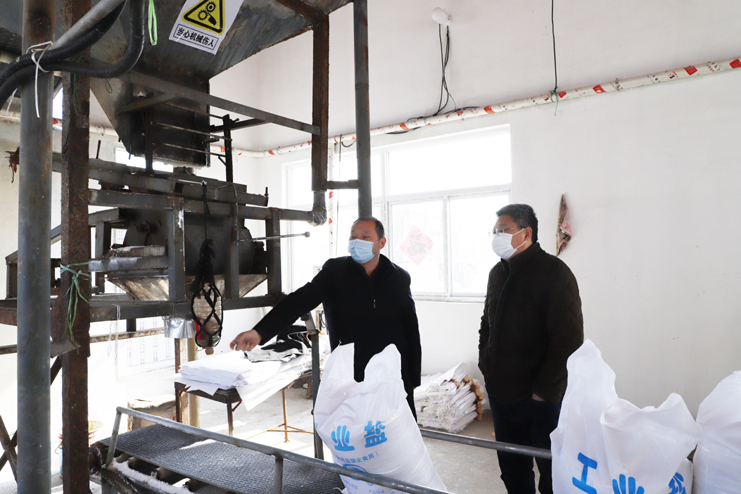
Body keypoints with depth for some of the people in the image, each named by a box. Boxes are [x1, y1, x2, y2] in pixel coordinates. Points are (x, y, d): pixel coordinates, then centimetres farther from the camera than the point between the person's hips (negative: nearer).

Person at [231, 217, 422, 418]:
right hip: (350, 378, -1)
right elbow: (300, 301, -15)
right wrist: (259, 332, -29)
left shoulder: (400, 278, 3)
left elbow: (412, 332, 8)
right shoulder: (335, 271, -2)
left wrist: (413, 378, 6)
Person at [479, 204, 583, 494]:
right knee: (512, 469, 18)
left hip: (540, 398, -6)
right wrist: (485, 367, 11)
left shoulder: (554, 272, -12)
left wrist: (544, 389, -15)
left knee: (551, 469, 8)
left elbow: (568, 339, -16)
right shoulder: (498, 273, 11)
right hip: (500, 391, 7)